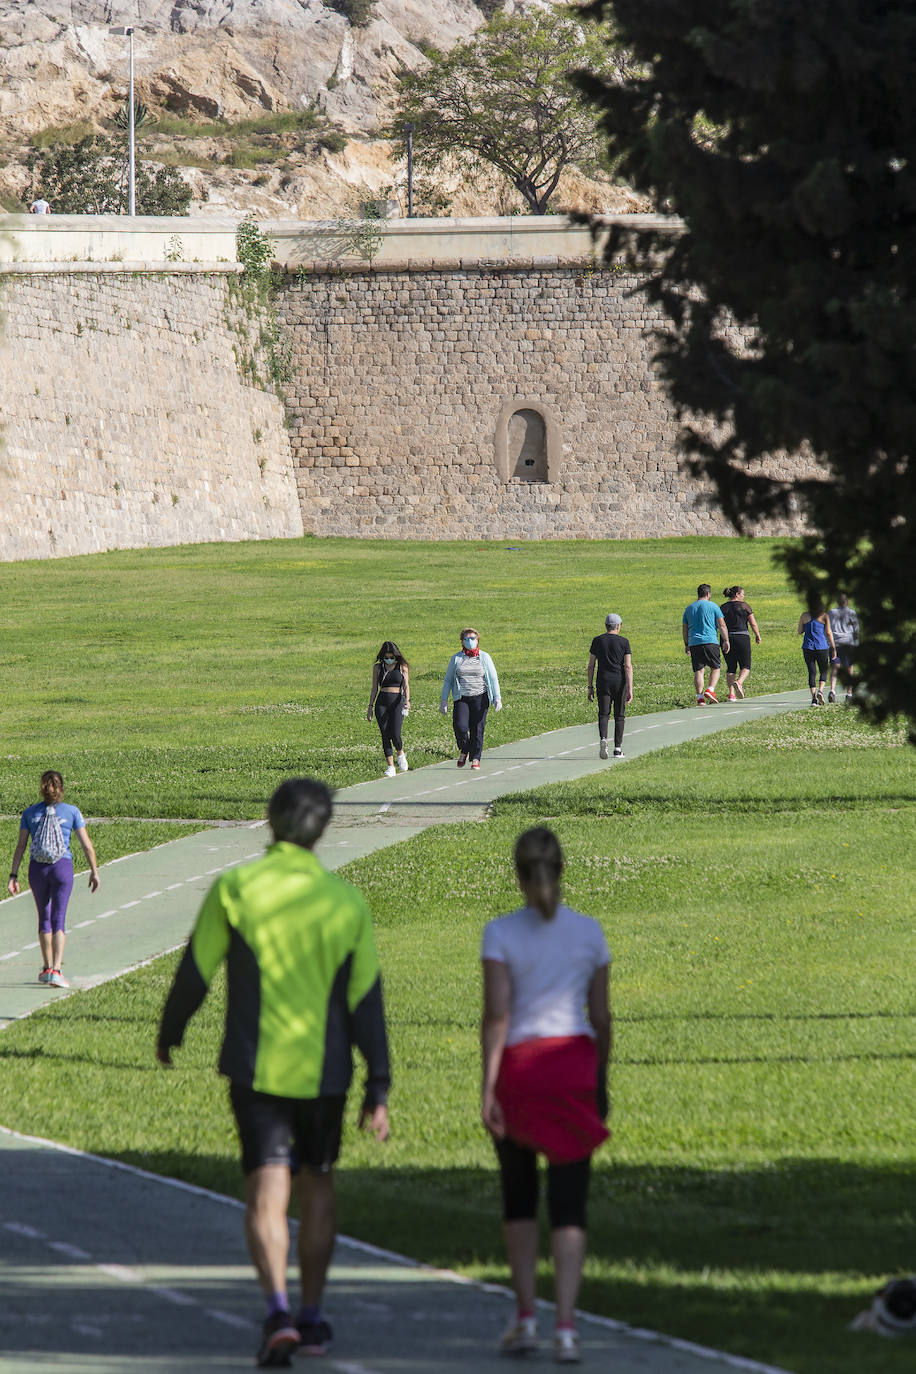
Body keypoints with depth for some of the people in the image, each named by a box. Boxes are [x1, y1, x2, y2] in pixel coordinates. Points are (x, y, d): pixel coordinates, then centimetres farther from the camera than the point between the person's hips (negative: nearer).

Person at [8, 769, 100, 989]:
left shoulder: (30, 813, 2)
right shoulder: (71, 812, -1)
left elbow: (20, 847, 1)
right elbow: (86, 845, -1)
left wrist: (13, 876, 4)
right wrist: (94, 871, 8)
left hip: (37, 869, 2)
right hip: (62, 867, -2)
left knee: (44, 917, 17)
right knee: (59, 920, -2)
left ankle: (47, 968, 28)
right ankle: (55, 970, -14)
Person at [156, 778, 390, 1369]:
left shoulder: (234, 889, -7)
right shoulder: (347, 902, -1)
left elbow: (195, 974, -1)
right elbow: (366, 1001, -1)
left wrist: (169, 1033, 17)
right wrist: (378, 1088, 2)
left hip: (256, 1069, -2)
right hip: (324, 1070, 2)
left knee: (267, 1190, -5)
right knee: (317, 1187, 17)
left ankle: (278, 1308, -25)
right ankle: (312, 1319, 24)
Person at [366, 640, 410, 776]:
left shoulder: (402, 667, 4)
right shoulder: (378, 667, 9)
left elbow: (406, 686, -2)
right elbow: (374, 688, 13)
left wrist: (407, 700, -19)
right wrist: (370, 707, 10)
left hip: (397, 702, -2)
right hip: (382, 702, 2)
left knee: (395, 734, -15)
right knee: (385, 735, -5)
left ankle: (400, 754, 17)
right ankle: (390, 767, 1)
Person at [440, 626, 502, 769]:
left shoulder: (484, 657, 6)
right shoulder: (456, 658, 8)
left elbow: (493, 678, 4)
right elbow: (447, 680, 13)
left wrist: (497, 698, -6)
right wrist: (444, 700, 6)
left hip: (480, 698, 0)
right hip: (461, 698, 0)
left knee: (477, 729, -2)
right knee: (460, 726, -15)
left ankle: (476, 759, 11)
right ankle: (464, 751, 13)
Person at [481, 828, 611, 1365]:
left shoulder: (501, 933, -5)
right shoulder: (589, 932, 2)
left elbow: (496, 1015, -12)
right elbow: (601, 1016, 5)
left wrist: (488, 1088, -11)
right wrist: (600, 1082, 17)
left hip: (518, 1066, -1)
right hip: (573, 1066, 1)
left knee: (519, 1195, 18)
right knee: (569, 1204, 0)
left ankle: (526, 1316, 15)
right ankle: (566, 1327, -11)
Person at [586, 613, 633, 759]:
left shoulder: (597, 641, 4)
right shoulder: (623, 642, -1)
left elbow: (591, 665, 5)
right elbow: (628, 666, -6)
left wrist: (590, 687, 11)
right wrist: (630, 689, -7)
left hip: (603, 682, 0)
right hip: (620, 681, 0)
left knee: (603, 714, -1)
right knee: (619, 715, 11)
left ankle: (603, 738, -28)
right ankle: (618, 748, 13)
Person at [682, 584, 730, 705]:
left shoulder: (689, 608, 14)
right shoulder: (712, 606, 2)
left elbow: (685, 629, 18)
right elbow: (722, 625, -2)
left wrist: (686, 645, 27)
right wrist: (726, 641, 4)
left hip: (694, 643, 3)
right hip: (710, 641, -3)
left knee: (698, 671, 3)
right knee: (715, 668, 8)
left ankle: (700, 697, -5)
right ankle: (710, 690, -12)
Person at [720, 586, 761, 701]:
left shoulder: (723, 607, 6)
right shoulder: (744, 606, -2)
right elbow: (753, 623, -3)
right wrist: (757, 635, 12)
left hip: (727, 639, 3)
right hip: (742, 638, -3)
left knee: (730, 667, 11)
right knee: (745, 666, 6)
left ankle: (731, 694, 4)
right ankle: (739, 683, -23)